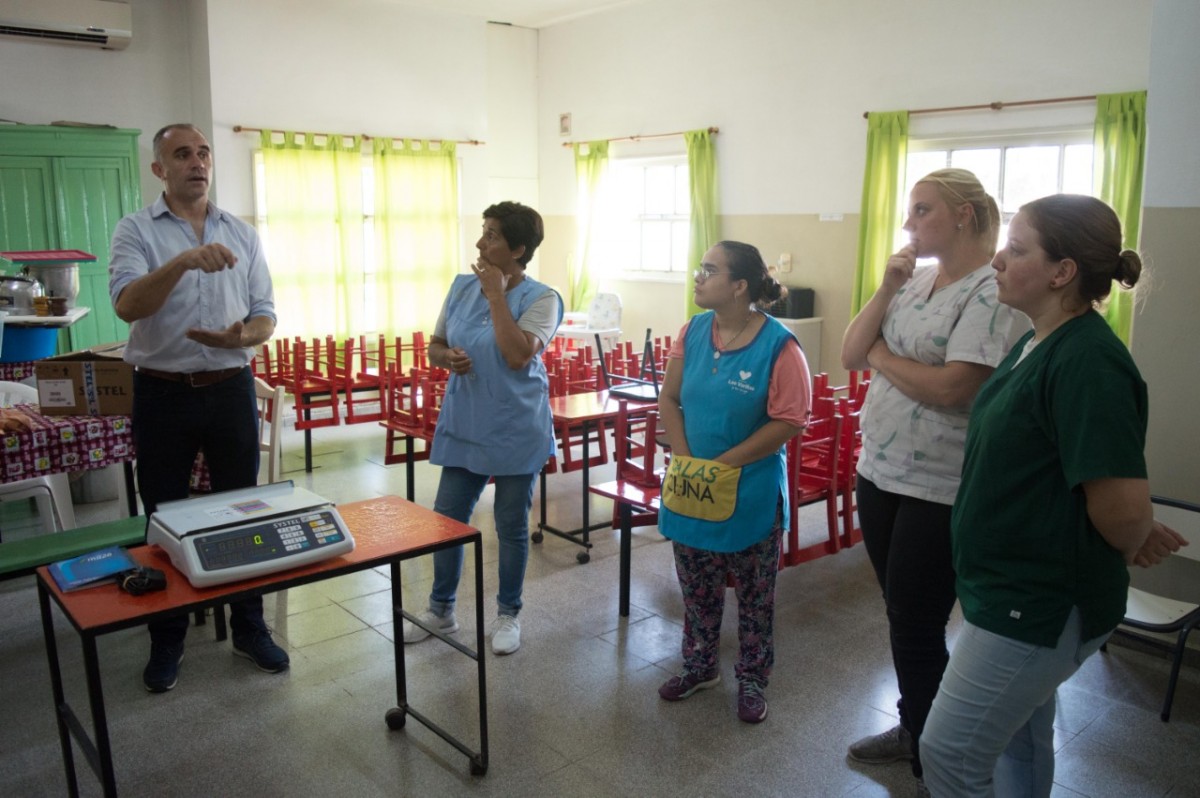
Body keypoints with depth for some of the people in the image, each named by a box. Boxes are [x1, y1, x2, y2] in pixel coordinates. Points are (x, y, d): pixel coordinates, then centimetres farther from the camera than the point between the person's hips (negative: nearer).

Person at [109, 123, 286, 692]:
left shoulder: (242, 234, 7)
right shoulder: (137, 230, -2)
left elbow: (265, 315, 5)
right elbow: (126, 305, -19)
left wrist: (242, 336, -17)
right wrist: (182, 262, -34)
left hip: (231, 389, 2)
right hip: (162, 393, -2)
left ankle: (249, 627, 24)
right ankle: (167, 640, 24)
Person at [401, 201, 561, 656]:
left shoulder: (541, 299, -13)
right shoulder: (461, 286, 3)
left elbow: (518, 355, -27)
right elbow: (434, 345, 11)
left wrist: (496, 294, -20)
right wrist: (447, 357, -13)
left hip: (516, 435, -5)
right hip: (462, 428, 5)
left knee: (512, 527, 9)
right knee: (447, 518, 12)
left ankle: (508, 614, 29)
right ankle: (441, 609, 32)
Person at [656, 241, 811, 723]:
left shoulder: (778, 345, -17)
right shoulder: (693, 331, 0)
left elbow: (789, 421, -18)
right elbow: (669, 399, 4)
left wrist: (724, 464, -18)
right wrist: (685, 460, -8)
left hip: (751, 492, -5)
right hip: (690, 486, 5)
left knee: (754, 594, 12)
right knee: (696, 587, 18)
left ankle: (752, 680, 30)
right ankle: (700, 666, 38)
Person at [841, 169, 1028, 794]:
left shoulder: (994, 292, -15)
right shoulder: (913, 281, 8)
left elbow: (950, 388, -24)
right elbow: (850, 355, 3)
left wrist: (880, 354, -9)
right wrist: (885, 290, -8)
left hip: (938, 490, -7)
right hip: (879, 472, 7)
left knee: (917, 625, 3)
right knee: (902, 614, 20)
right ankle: (914, 727, 40)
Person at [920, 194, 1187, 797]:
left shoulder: (1088, 362, -26)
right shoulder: (1037, 343, 6)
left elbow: (1124, 506, -30)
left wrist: (1131, 544, -8)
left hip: (1040, 604, -9)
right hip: (1018, 588, 9)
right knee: (1018, 739, 24)